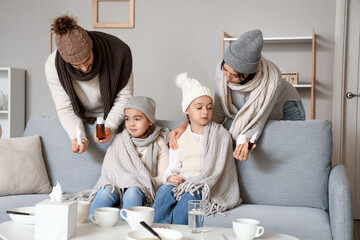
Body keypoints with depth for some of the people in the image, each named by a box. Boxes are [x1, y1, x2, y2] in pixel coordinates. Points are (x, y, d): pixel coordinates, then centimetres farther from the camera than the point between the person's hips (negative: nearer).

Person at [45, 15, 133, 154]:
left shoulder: (118, 52, -26)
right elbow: (65, 109, -15)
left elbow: (124, 97, -16)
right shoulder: (53, 65, -22)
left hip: (112, 118, 0)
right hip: (82, 121, 1)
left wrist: (110, 127, -30)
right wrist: (77, 137, -32)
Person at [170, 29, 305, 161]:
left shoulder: (271, 80, -39)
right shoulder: (222, 69, -28)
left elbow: (257, 125, -32)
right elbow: (218, 113, -19)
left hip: (286, 112, -3)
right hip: (245, 114, 3)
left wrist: (245, 143, -53)